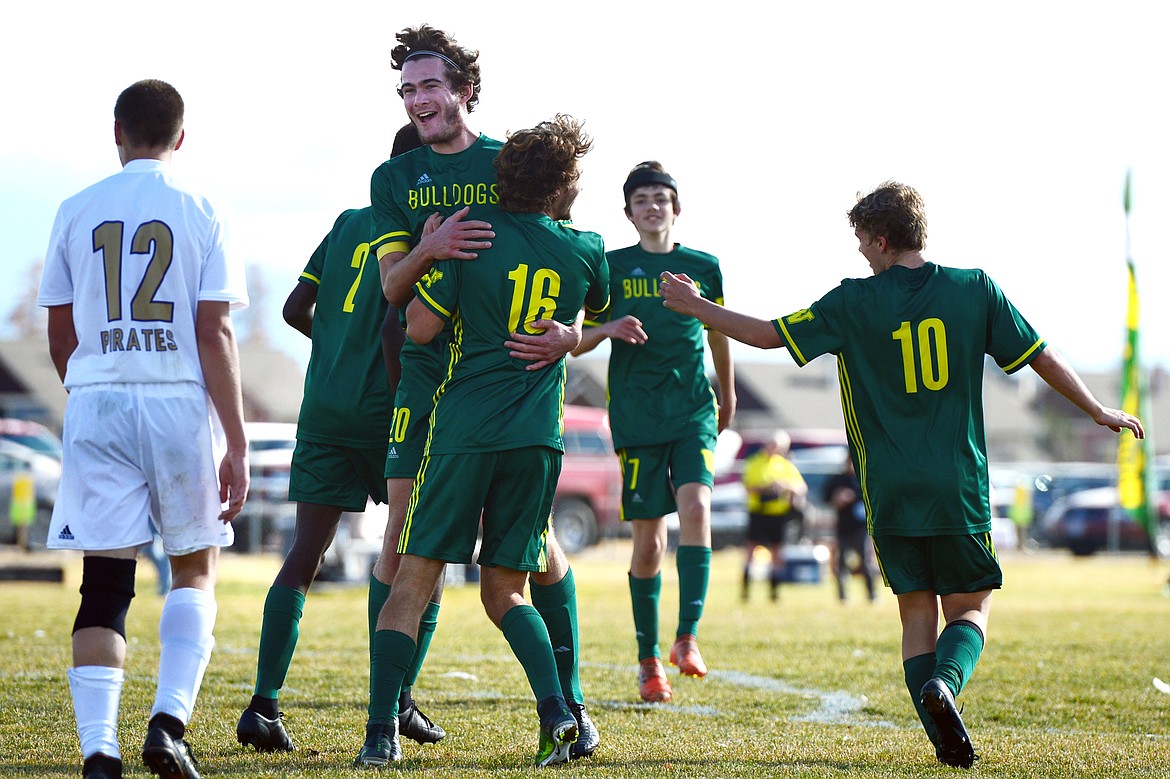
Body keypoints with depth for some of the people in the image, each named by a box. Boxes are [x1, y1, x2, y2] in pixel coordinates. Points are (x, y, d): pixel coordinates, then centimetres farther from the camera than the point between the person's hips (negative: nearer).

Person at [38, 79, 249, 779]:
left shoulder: (77, 212, 8)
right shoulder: (202, 214, 0)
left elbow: (61, 335, 13)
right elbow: (214, 335, -5)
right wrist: (237, 444, -4)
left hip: (96, 405, 2)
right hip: (180, 401, -1)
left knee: (105, 584, 2)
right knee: (195, 569, 14)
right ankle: (169, 721, -2)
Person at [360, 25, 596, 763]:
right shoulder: (394, 178, 8)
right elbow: (392, 286, -1)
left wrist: (566, 333, -16)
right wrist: (428, 250, -23)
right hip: (428, 377, 1)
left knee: (534, 539, 1)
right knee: (405, 541, -4)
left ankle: (570, 704, 13)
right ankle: (385, 716, 1)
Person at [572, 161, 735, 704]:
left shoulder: (703, 267, 10)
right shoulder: (611, 267, 6)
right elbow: (573, 342, 6)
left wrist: (728, 395, 35)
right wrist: (608, 328, -15)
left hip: (693, 410, 1)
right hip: (636, 414, -1)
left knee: (696, 503, -22)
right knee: (648, 539, -1)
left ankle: (688, 637, -23)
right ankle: (649, 660, 10)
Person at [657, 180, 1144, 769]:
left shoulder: (854, 303, -3)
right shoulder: (975, 289, 1)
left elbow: (769, 334, 1)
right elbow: (1041, 357, 6)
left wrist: (695, 307, 14)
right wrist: (1099, 411, 20)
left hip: (890, 494, 0)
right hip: (959, 489, 0)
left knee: (917, 613, 9)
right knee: (970, 606, 11)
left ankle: (946, 738, -5)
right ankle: (946, 678, -20)